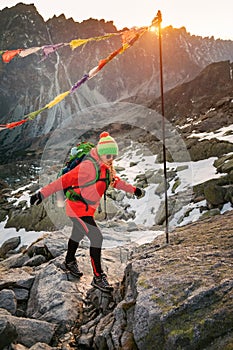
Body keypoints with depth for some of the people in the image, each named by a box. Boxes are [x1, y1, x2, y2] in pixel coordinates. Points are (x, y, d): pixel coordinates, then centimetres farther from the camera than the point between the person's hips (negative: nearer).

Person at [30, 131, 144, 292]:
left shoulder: (106, 167, 4)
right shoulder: (89, 166, -25)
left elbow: (115, 181, 21)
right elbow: (65, 180, -26)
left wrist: (134, 189, 24)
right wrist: (42, 193, -27)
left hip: (87, 209, 9)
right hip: (78, 208, -9)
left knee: (78, 235, 27)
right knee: (96, 237, -14)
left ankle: (70, 262, 51)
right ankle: (98, 277, -4)